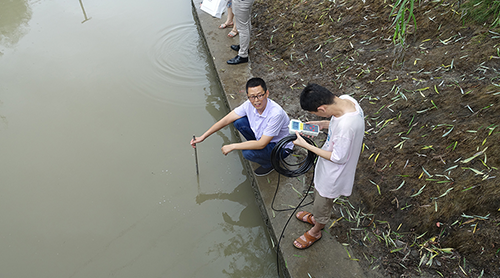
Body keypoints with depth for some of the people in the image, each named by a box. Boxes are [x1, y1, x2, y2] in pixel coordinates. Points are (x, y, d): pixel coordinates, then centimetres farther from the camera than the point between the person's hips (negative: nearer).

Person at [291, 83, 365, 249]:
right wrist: (322, 124, -8)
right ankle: (316, 217, 62)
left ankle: (315, 231, 50)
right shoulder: (344, 99, -16)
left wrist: (306, 145, -26)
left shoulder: (346, 126, -42)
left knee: (323, 202, 20)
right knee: (319, 193, 32)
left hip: (335, 172, -8)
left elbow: (338, 158, -28)